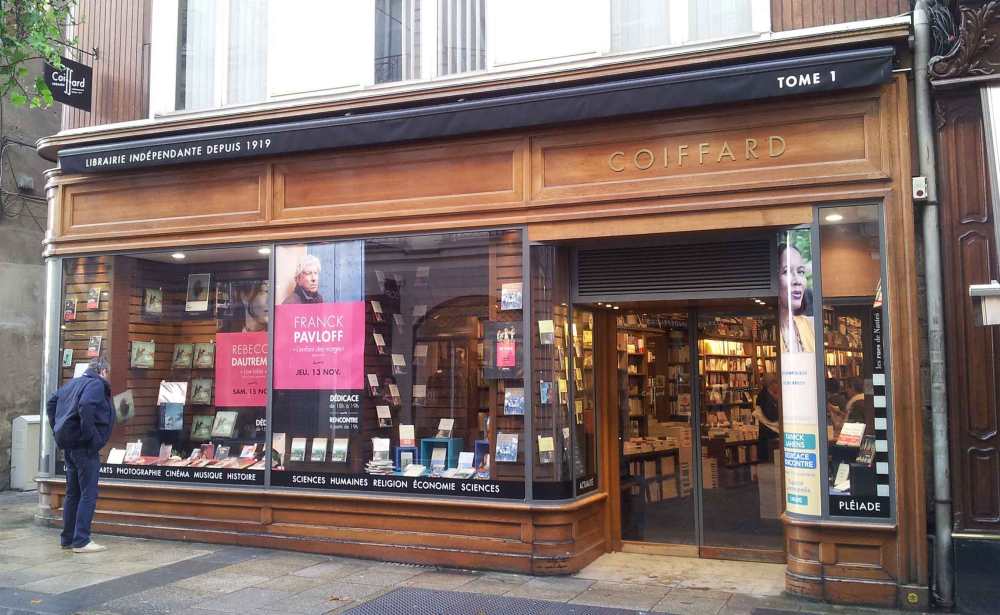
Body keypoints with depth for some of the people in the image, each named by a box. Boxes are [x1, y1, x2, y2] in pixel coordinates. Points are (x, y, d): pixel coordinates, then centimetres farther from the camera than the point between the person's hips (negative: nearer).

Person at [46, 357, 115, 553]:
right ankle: (81, 541, -5)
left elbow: (51, 402, 22)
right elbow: (85, 407, -27)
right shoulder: (97, 384, -11)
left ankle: (67, 538, 23)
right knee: (88, 494, -4)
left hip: (69, 446, 9)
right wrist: (92, 437, -22)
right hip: (84, 447, -9)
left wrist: (58, 430, 20)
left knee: (72, 493, 16)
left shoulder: (72, 383, 16)